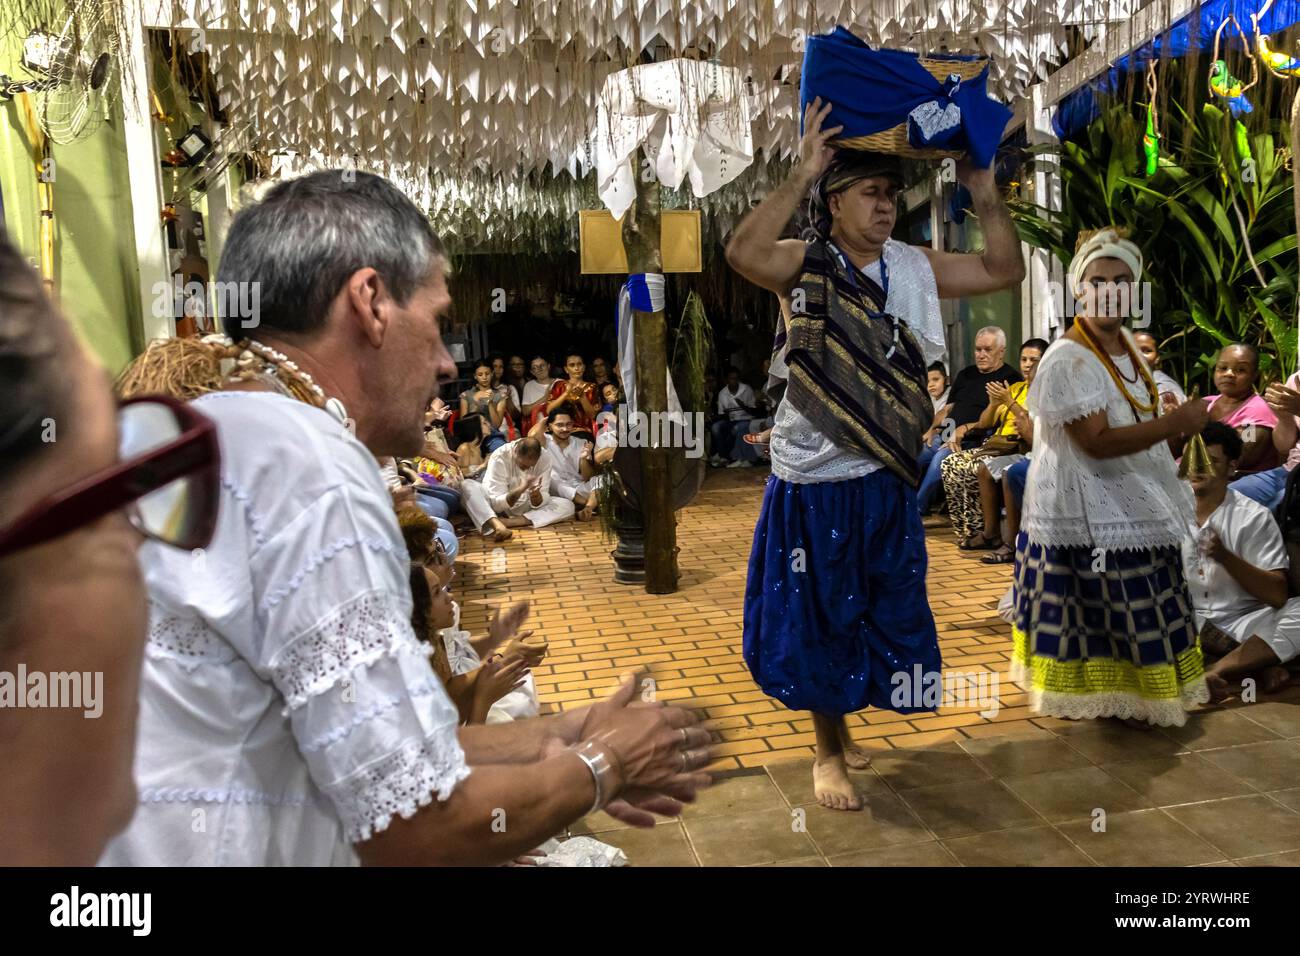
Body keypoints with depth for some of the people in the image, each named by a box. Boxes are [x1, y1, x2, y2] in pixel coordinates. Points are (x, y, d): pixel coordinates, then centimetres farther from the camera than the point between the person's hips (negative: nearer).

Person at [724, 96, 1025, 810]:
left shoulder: (913, 267, 7)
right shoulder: (805, 265, -9)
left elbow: (1004, 270, 8)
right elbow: (743, 252, -29)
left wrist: (983, 190, -3)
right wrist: (802, 174, -26)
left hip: (886, 481, 6)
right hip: (814, 482, -5)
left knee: (889, 612, 16)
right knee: (820, 619, 7)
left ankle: (842, 726, 40)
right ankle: (829, 754, 27)